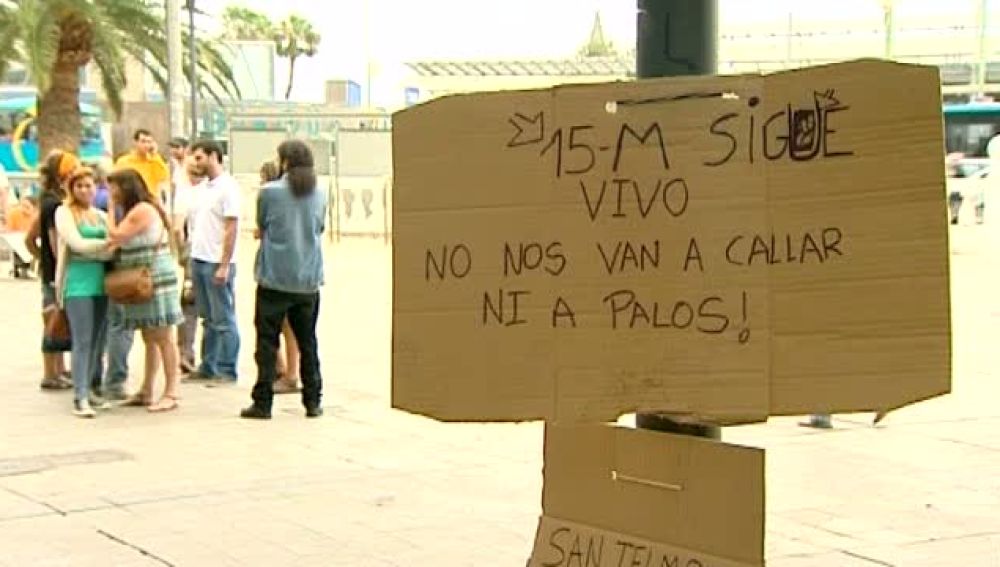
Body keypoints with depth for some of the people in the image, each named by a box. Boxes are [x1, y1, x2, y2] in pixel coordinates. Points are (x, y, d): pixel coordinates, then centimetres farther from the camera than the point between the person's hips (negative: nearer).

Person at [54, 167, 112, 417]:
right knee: (82, 341, -10)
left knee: (99, 341, 7)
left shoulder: (101, 216, 17)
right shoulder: (64, 212, 3)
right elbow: (77, 244, -10)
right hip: (78, 282, -5)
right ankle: (80, 398, -12)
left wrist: (94, 250, -9)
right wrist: (107, 245, -7)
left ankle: (93, 389, 16)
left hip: (101, 281, 5)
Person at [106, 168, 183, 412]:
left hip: (155, 280, -10)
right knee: (150, 339, 13)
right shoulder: (137, 210, 19)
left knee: (162, 338, -7)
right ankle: (146, 392, 18)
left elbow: (116, 237, -16)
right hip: (145, 284, 10)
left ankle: (171, 393, -6)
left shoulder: (141, 210, -13)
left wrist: (111, 210, -6)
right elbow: (121, 243, 15)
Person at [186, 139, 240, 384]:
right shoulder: (202, 188, 14)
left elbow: (231, 228, -14)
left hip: (217, 263, -8)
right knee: (208, 318, 13)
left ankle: (227, 370, 4)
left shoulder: (227, 187, -10)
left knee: (223, 320, -1)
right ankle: (208, 366, 19)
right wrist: (192, 257, 9)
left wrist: (224, 265, -17)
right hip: (198, 260, 8)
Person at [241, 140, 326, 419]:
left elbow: (261, 227, 3)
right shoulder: (319, 196, 3)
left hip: (274, 280, -4)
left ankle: (263, 403, 1)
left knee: (267, 342, 2)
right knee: (308, 342, 12)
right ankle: (313, 401, 14)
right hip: (308, 281, 4)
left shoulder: (269, 192, -8)